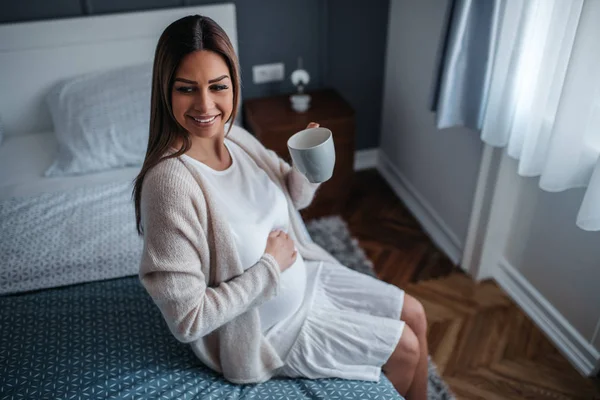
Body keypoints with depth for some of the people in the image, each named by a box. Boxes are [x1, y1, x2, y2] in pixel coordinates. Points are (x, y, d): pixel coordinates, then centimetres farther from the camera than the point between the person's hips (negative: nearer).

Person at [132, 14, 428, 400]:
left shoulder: (235, 136, -10)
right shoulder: (170, 182, -34)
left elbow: (294, 195, 6)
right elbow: (187, 318, -30)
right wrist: (270, 266, -23)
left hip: (303, 275, 7)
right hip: (268, 326, -7)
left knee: (415, 314, 15)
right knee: (405, 348, 6)